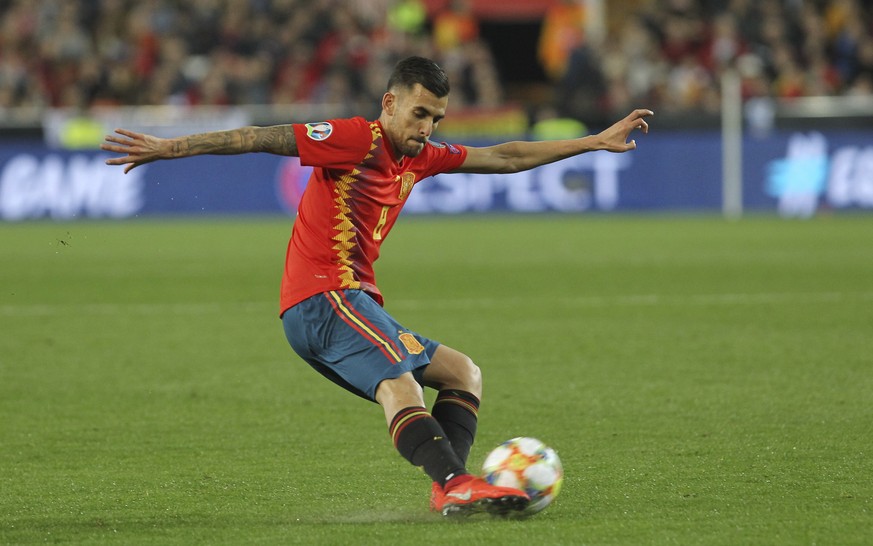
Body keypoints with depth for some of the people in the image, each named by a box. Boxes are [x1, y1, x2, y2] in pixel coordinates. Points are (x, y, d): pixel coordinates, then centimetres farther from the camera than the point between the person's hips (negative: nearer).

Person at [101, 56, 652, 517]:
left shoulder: (419, 157, 18)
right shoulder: (359, 139, -8)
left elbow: (505, 158, 25)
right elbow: (260, 139, -11)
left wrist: (597, 142, 27)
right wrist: (167, 148, -15)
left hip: (352, 301, 10)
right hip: (325, 296, -10)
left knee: (462, 373, 11)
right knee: (398, 381, -31)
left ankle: (451, 484, -11)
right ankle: (456, 485, -51)